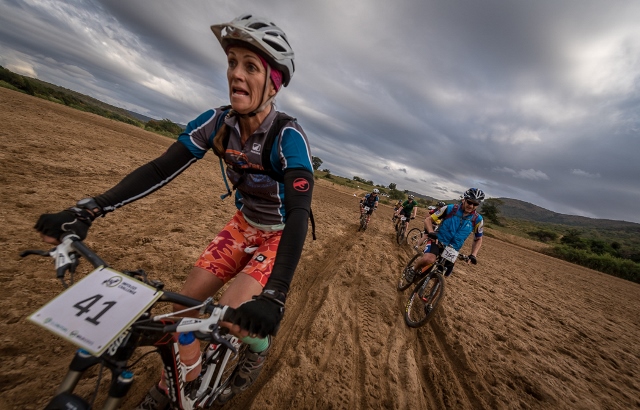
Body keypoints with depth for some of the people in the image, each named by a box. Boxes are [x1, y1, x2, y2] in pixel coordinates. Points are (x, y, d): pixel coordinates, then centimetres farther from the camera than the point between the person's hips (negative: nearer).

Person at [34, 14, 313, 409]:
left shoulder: (288, 136, -27)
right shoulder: (218, 122, -11)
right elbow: (161, 169, -10)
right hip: (245, 224, 5)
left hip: (279, 235, -4)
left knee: (231, 320, -16)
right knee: (186, 301, 1)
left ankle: (259, 346, 23)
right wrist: (88, 210, -21)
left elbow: (299, 215, -37)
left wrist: (274, 296, -46)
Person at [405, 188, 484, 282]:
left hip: (452, 250, 4)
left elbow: (478, 239, 9)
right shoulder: (450, 209, -13)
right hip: (438, 241, -4)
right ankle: (414, 269, -4)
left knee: (445, 273, 13)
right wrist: (431, 232, -27)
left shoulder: (477, 219, -6)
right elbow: (428, 219, -8)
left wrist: (473, 255, -5)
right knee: (428, 259, -34)